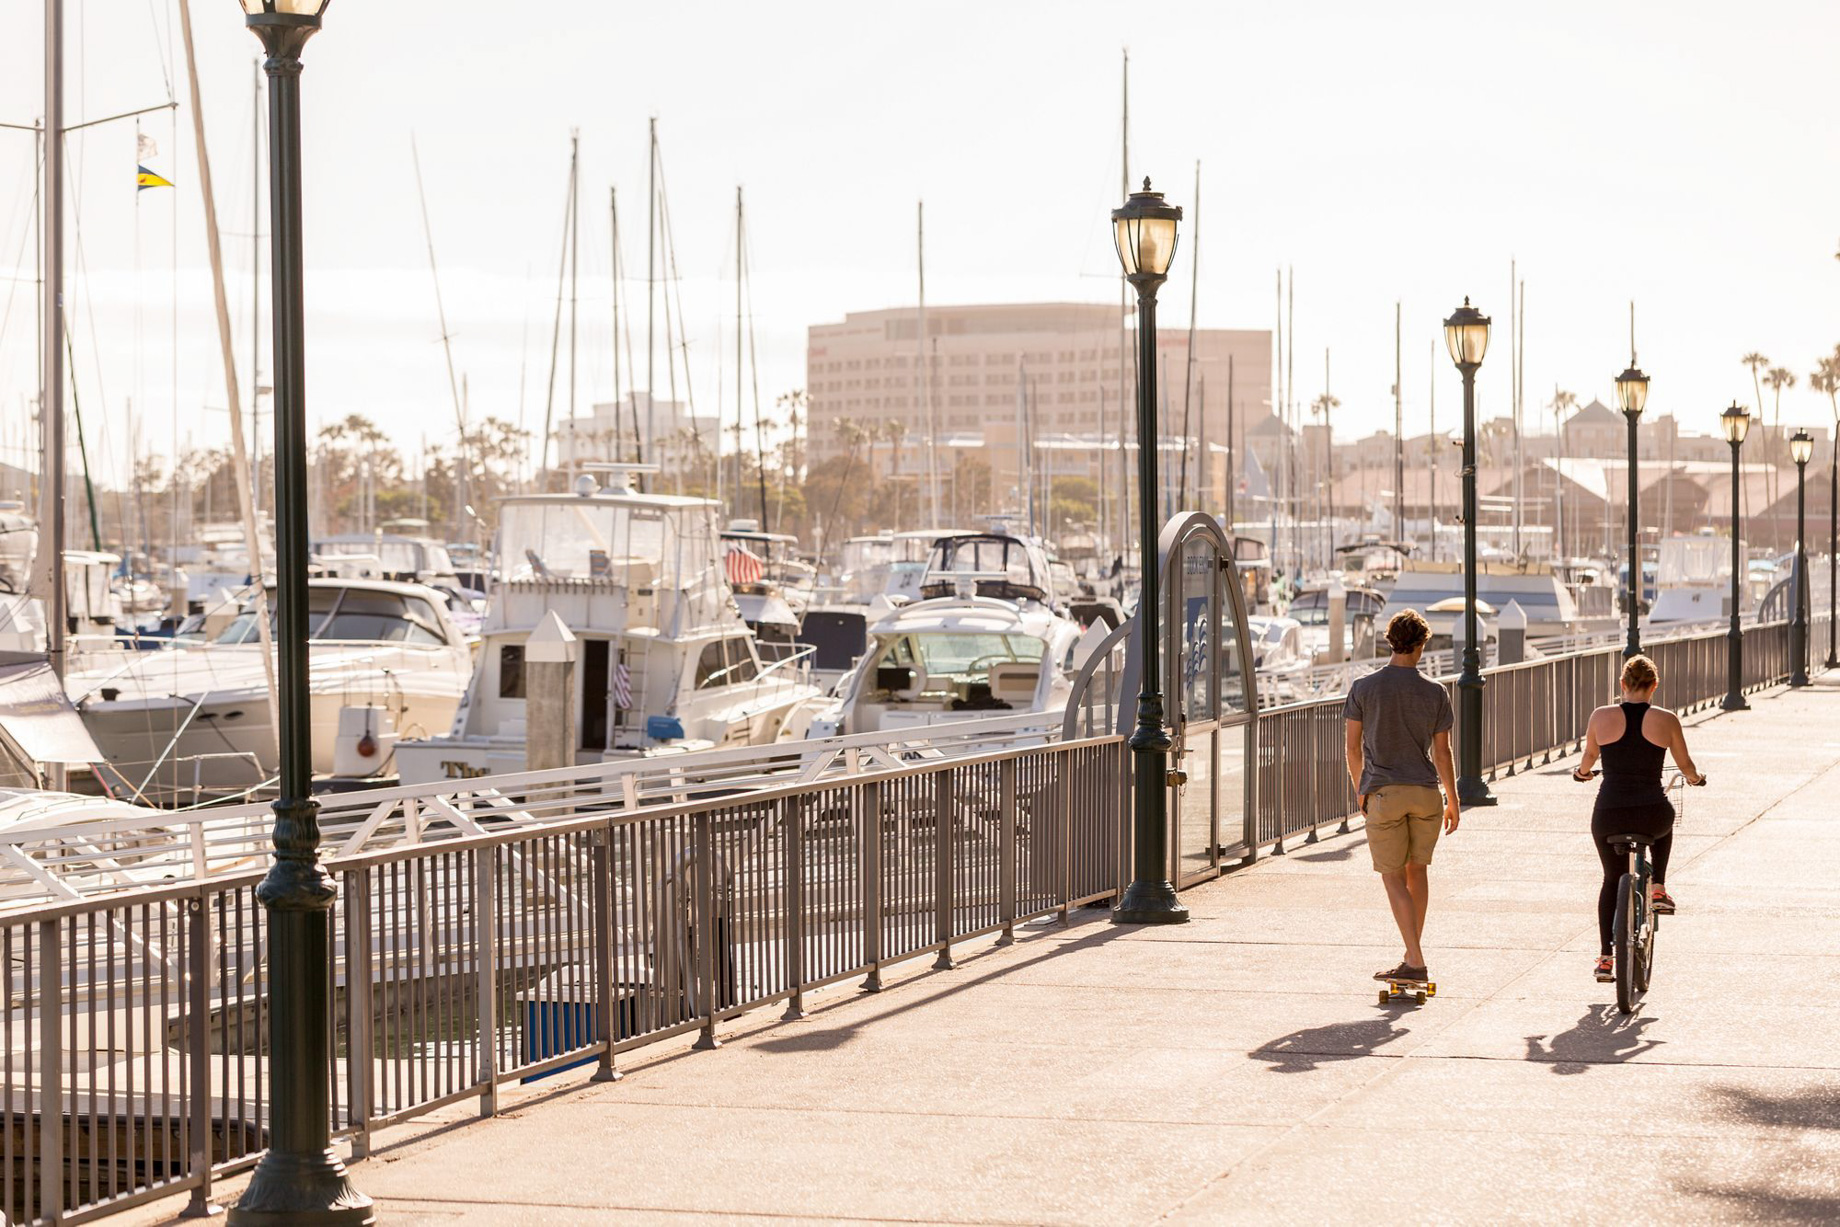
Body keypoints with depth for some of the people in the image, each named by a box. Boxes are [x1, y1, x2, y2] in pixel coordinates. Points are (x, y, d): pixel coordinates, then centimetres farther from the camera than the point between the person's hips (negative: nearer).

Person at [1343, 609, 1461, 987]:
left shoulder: (1363, 688, -2)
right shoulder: (1435, 693, -1)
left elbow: (1353, 747, 1)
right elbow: (1442, 753, 1)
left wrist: (1360, 790, 16)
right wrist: (1453, 801, 10)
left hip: (1383, 794, -2)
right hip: (1426, 792, 2)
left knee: (1394, 877, 2)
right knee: (1418, 869, 16)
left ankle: (1416, 962, -7)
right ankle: (1412, 953, 21)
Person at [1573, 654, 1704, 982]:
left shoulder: (1601, 717, 0)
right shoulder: (1667, 720, -2)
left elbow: (1588, 757, 18)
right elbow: (1686, 766, 10)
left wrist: (1582, 772, 42)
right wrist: (1696, 778, 34)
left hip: (1608, 816, 1)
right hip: (1652, 815, -1)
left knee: (1612, 880, 22)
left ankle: (1605, 957, 17)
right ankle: (1658, 890, 30)